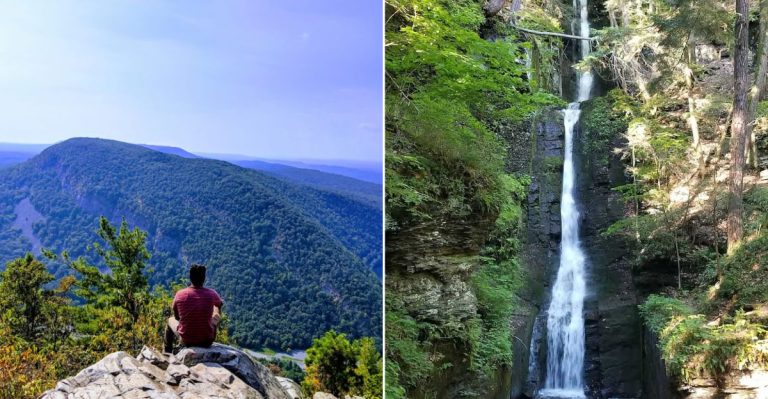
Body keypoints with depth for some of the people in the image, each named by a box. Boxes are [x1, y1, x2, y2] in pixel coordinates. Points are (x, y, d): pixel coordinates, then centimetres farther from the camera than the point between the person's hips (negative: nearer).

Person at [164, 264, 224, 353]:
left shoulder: (180, 294, -13)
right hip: (207, 341, 0)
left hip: (186, 341, 0)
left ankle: (167, 353, 45)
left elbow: (176, 316, 3)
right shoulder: (211, 294, -11)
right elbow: (220, 305, 13)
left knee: (170, 320, 31)